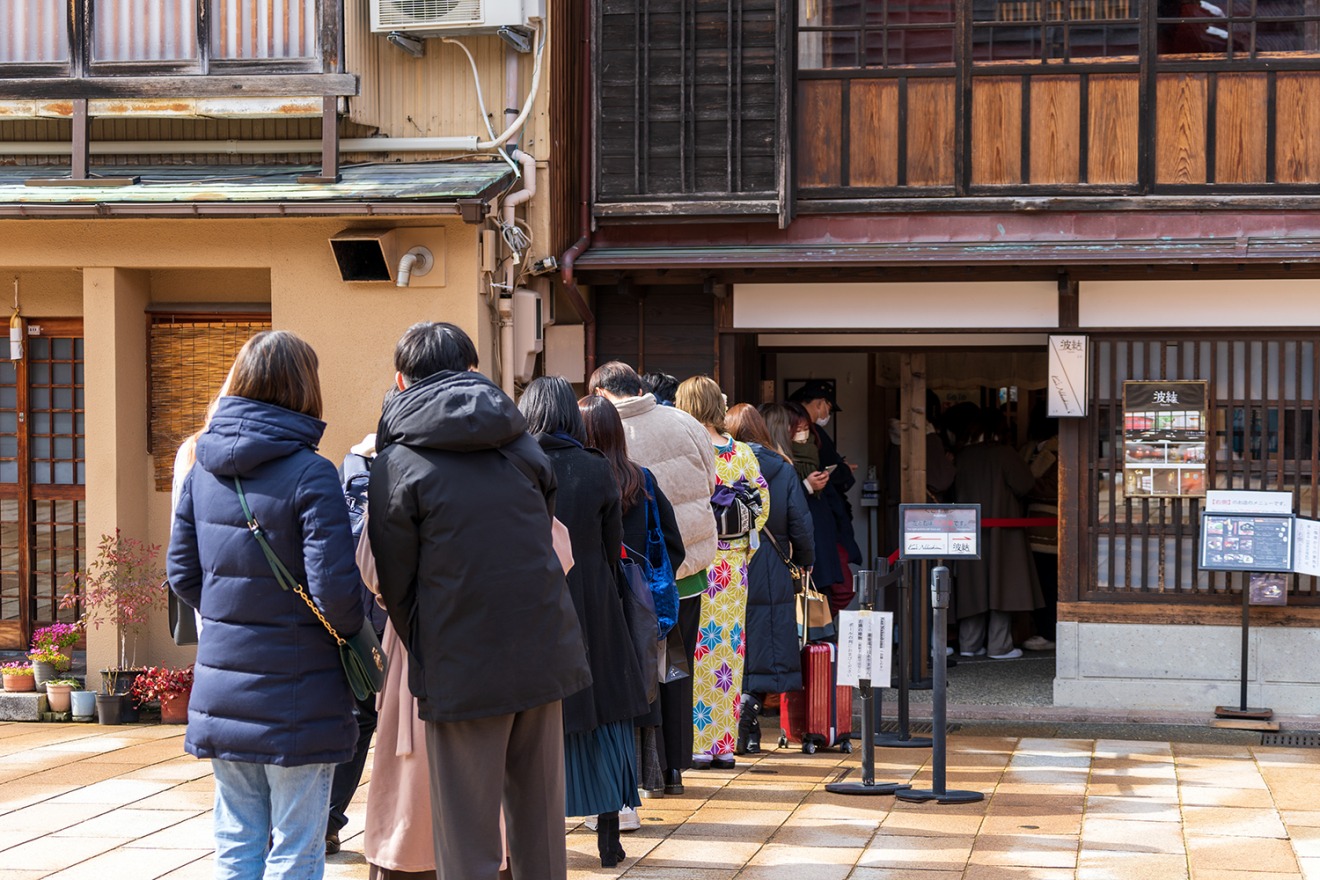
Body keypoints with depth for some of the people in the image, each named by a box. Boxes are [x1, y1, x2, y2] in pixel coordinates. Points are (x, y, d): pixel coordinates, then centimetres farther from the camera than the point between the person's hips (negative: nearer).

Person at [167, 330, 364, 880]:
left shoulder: (203, 469, 3)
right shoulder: (309, 474, -15)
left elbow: (182, 572, 9)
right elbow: (334, 590, -18)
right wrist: (357, 635, 1)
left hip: (220, 694, 6)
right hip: (295, 698, -5)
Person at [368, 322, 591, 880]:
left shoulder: (396, 465, -5)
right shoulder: (523, 444, 9)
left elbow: (394, 581, -2)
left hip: (462, 668, -4)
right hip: (545, 653, 5)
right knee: (541, 826, 14)